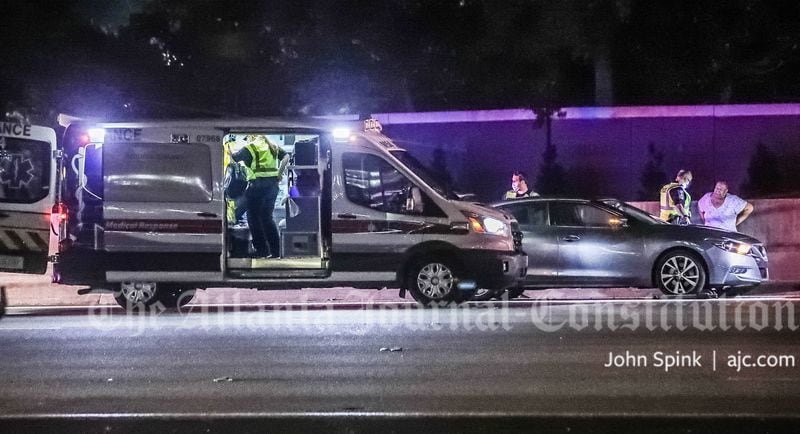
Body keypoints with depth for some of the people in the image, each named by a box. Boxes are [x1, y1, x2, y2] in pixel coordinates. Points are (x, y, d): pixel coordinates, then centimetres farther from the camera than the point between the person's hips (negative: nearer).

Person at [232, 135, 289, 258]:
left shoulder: (249, 148, -3)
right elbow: (286, 156, 7)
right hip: (272, 183, 6)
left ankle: (261, 249, 5)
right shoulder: (272, 147, 15)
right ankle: (275, 250, 12)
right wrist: (279, 173, 6)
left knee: (254, 218, 5)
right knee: (267, 218, 13)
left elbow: (233, 158, -11)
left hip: (257, 184, -6)